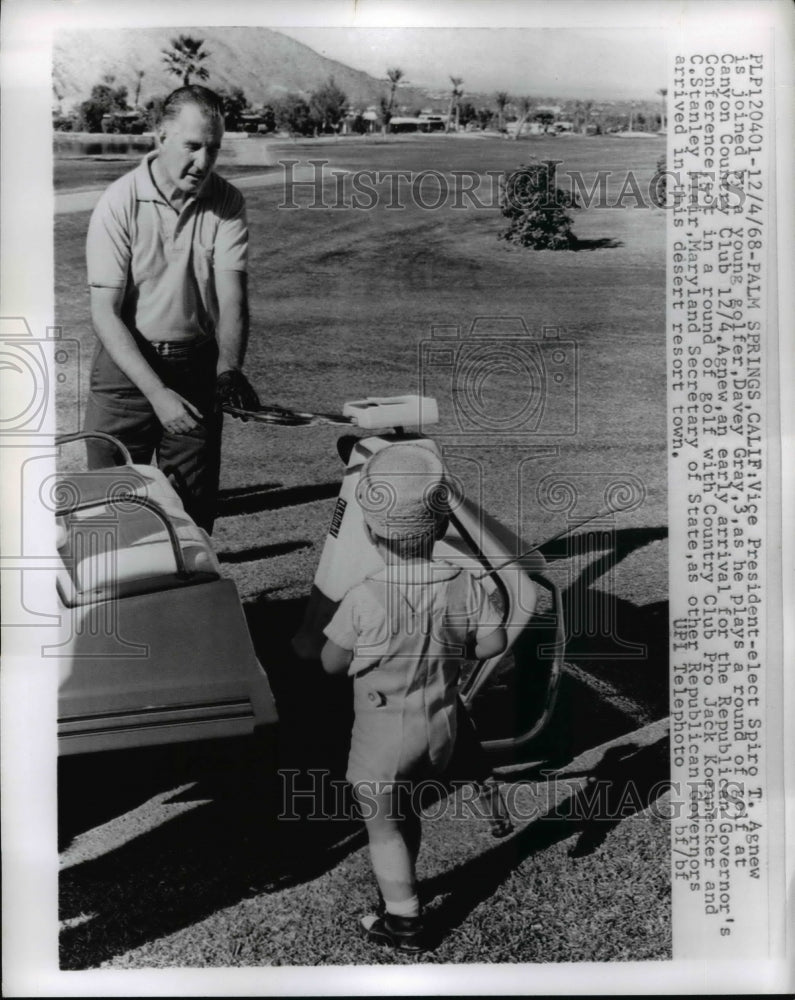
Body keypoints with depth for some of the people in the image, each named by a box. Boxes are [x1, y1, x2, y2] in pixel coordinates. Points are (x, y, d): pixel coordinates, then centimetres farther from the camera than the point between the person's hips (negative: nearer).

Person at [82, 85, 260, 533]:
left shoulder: (227, 202, -4)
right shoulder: (119, 203, -11)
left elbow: (232, 297, -12)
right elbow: (105, 314, -14)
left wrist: (229, 369, -31)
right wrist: (157, 392, -24)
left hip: (199, 367, 2)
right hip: (126, 367, -2)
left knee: (194, 509, 7)